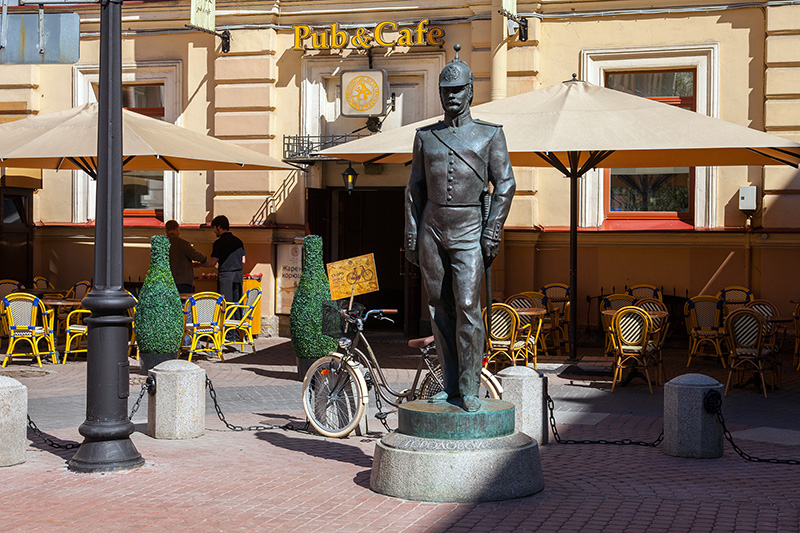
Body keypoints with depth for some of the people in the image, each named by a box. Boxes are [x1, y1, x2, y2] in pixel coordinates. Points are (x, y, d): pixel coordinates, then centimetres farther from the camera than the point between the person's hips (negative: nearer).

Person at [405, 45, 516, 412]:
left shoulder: (490, 134, 5)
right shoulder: (425, 136, 14)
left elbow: (505, 184, 2)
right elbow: (415, 188, 15)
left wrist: (493, 230, -7)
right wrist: (411, 234, 8)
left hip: (470, 230, -3)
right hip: (432, 230, 4)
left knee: (467, 306, -14)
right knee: (440, 309, 5)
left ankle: (470, 389, -7)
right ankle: (451, 385, 13)